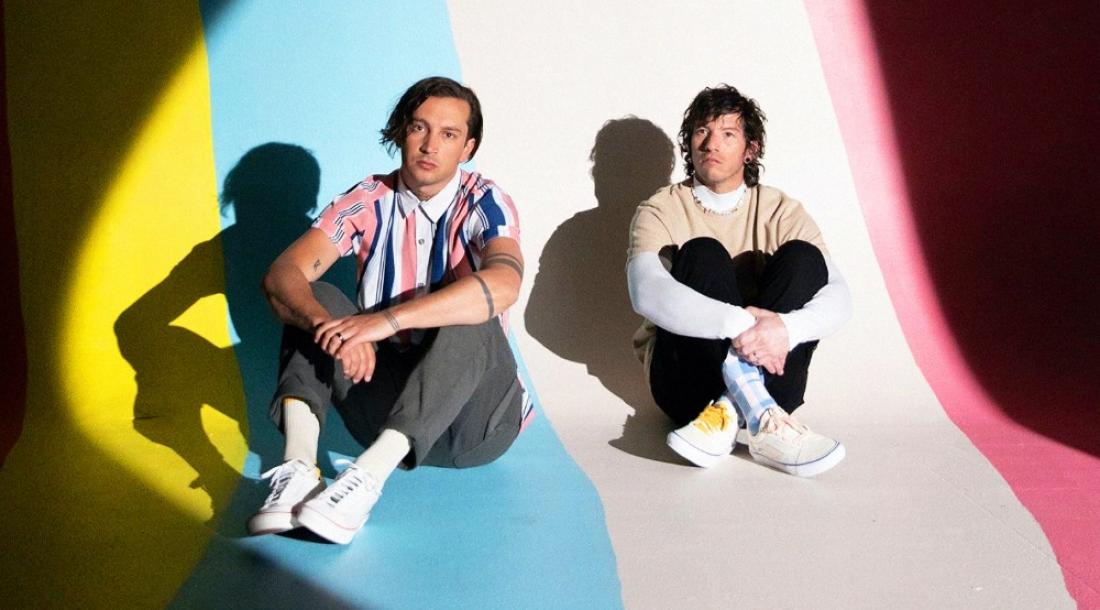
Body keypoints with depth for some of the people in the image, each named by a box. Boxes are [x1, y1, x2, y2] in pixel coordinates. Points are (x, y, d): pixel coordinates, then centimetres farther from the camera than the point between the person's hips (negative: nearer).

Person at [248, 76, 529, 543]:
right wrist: (328, 325, -37)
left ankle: (368, 478, -42)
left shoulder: (483, 203, -10)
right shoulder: (367, 202, -1)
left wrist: (388, 320, -41)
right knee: (316, 301, -14)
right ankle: (299, 471, -32)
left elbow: (503, 285, -33)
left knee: (470, 320, -31)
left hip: (472, 422, -3)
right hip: (386, 407, 3)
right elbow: (282, 275, -14)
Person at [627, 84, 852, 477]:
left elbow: (837, 296, -10)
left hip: (758, 365, 2)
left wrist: (785, 329, -33)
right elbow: (647, 293, -23)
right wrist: (739, 323, -38)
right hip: (684, 372, -2)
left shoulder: (779, 211, 5)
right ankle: (756, 416, -37)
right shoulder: (661, 210, -1)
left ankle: (732, 414, -31)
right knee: (703, 254, -23)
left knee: (803, 257, -18)